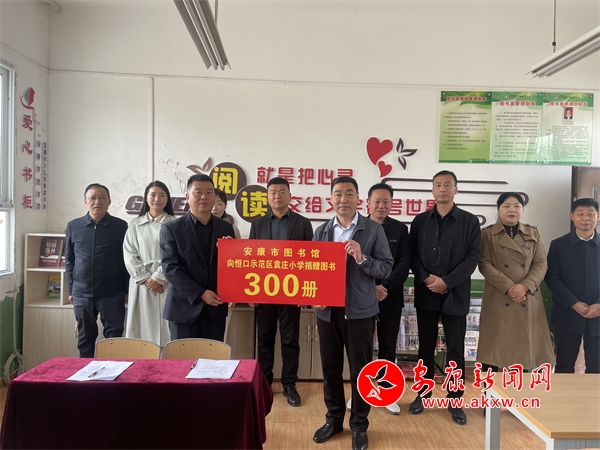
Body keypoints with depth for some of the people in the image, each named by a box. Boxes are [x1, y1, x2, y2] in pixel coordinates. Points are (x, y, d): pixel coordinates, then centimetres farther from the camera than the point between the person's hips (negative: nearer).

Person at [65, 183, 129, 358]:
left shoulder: (120, 226, -2)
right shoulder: (73, 226, 6)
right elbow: (69, 260, 11)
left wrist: (126, 290, -2)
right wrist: (71, 289, 9)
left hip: (112, 294, -2)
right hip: (82, 293, 3)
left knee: (114, 337, 5)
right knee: (85, 337, 14)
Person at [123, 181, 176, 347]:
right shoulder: (135, 224, 10)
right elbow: (129, 256, 4)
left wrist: (157, 278, -11)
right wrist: (145, 279, -7)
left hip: (166, 283, -2)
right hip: (141, 283, 2)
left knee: (165, 327, -3)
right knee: (142, 329, 2)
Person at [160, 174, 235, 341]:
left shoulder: (226, 228, 7)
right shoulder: (171, 229, -2)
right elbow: (170, 268, -9)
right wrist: (200, 294, -16)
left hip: (216, 308, 3)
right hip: (184, 308, -2)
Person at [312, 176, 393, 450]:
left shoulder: (374, 230, -3)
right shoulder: (321, 232, 6)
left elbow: (386, 267, -6)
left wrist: (362, 258, -22)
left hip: (360, 311, -3)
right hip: (327, 310, 3)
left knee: (360, 369, 7)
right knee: (330, 367, 13)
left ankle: (359, 425, 25)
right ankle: (333, 419, 31)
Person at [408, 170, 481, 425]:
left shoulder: (470, 221, 0)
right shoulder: (420, 221, 7)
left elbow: (472, 258, -6)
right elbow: (413, 255, 5)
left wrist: (447, 281, -15)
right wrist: (426, 278, -11)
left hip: (455, 295, -2)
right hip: (426, 294, 2)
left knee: (455, 351, 6)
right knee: (425, 347, 12)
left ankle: (455, 401, 20)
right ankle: (423, 394, 26)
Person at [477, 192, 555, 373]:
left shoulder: (533, 234, 10)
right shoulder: (487, 234, 2)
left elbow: (541, 264, 3)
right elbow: (484, 264, -6)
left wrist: (525, 286, -13)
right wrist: (509, 287, -16)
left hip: (528, 300, 3)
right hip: (498, 300, -3)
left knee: (525, 347, 6)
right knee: (494, 349, 1)